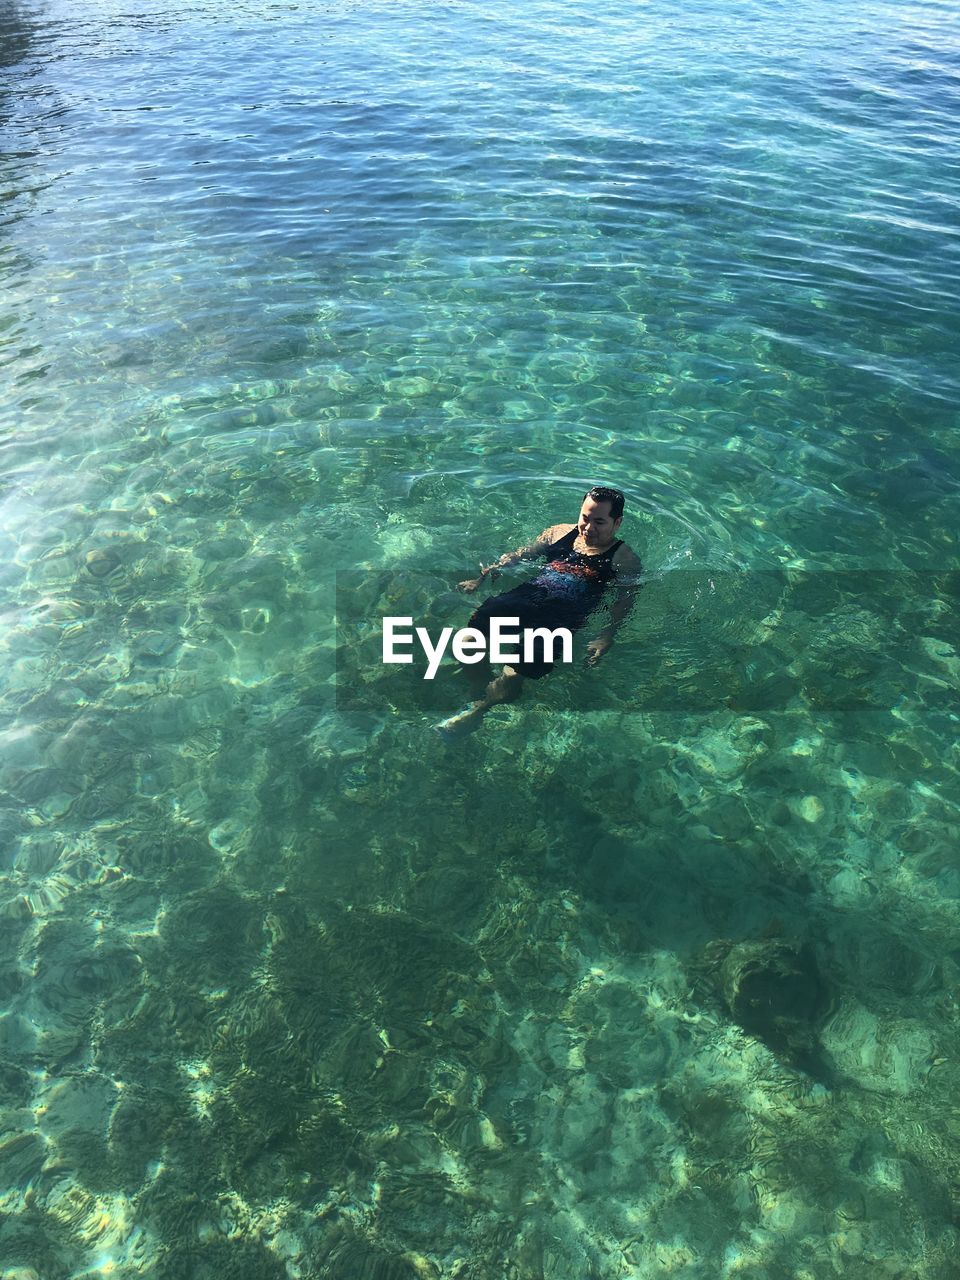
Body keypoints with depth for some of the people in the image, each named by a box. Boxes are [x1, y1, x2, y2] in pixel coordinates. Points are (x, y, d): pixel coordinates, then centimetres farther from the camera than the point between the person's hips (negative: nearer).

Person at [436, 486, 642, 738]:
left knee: (511, 677, -23)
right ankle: (483, 691, 5)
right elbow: (518, 555, 24)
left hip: (561, 618, -4)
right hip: (526, 596, 5)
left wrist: (606, 637, -20)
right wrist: (481, 578, 15)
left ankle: (476, 711, 6)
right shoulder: (559, 533, 18)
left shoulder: (625, 560, 5)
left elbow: (624, 601, -4)